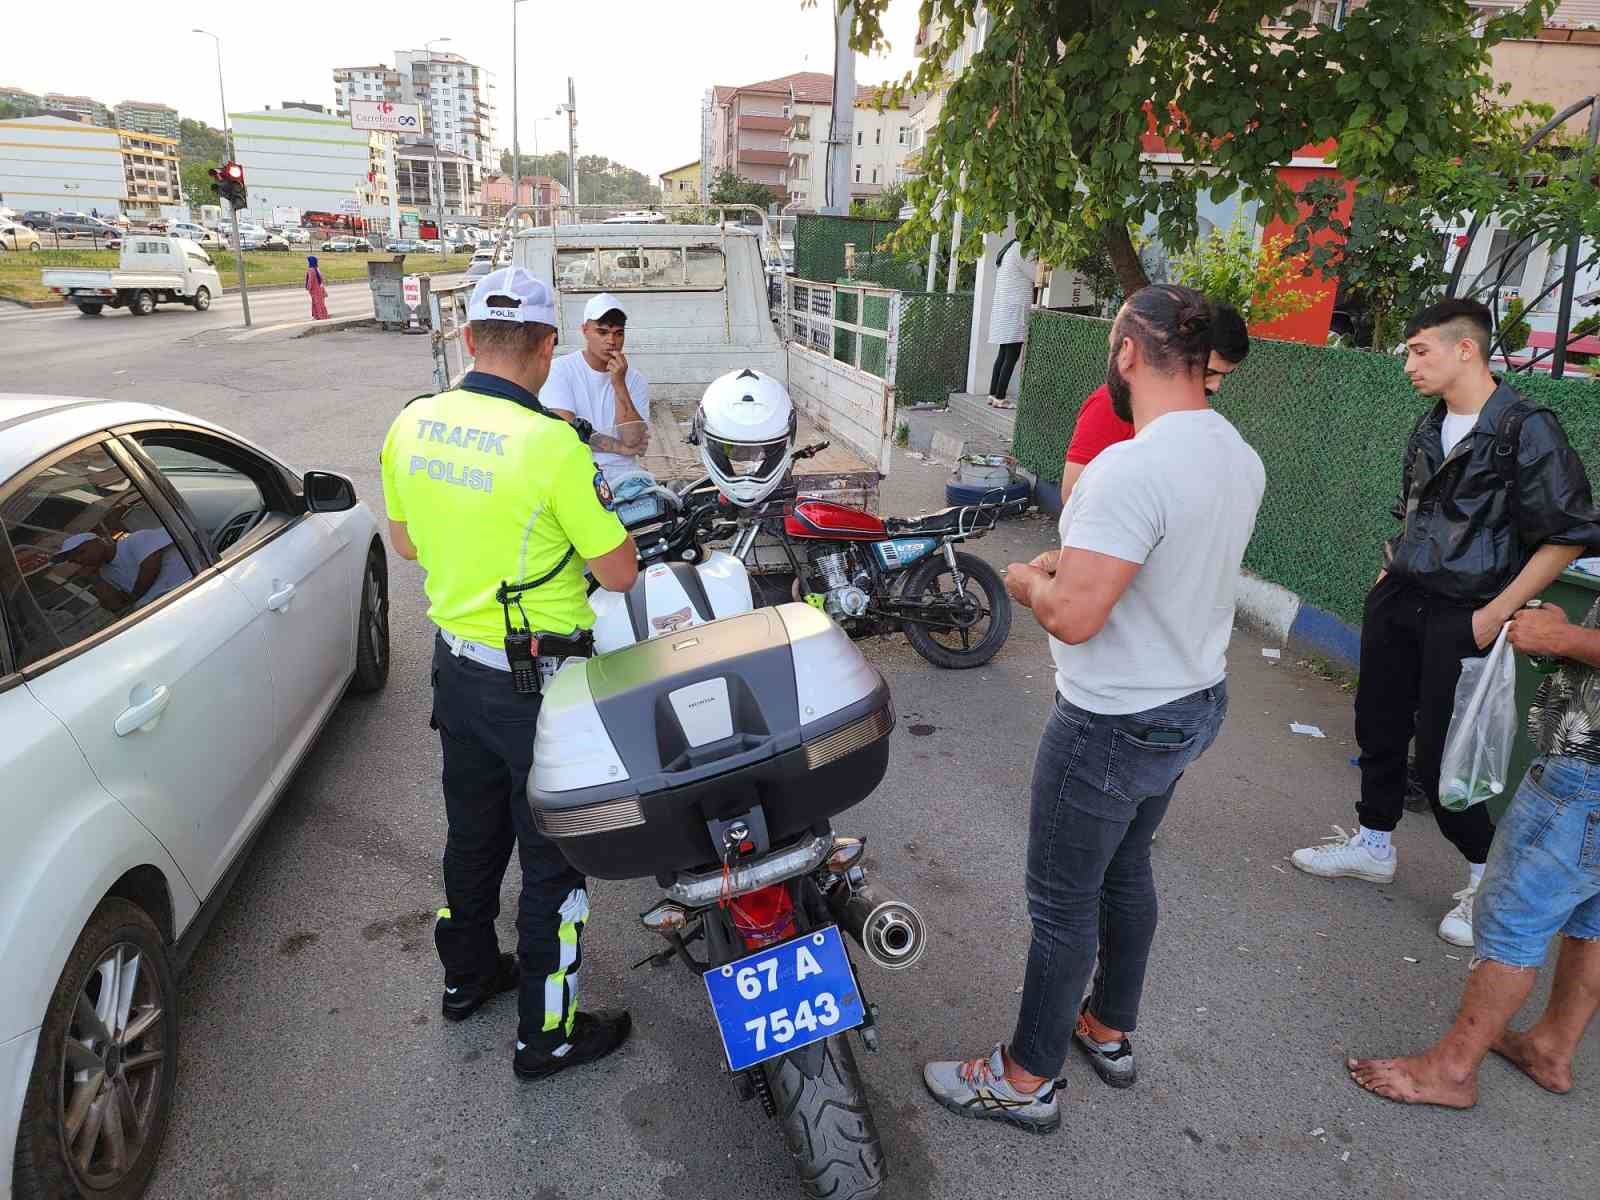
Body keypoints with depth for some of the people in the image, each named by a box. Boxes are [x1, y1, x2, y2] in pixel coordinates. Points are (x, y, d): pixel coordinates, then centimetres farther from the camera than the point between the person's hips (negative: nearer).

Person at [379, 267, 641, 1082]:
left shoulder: (412, 424, -4)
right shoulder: (552, 443, -24)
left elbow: (405, 542, 10)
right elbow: (620, 573, -17)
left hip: (456, 665, 7)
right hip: (538, 685, -7)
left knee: (473, 831, 25)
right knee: (554, 855, 9)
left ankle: (467, 974, 45)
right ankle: (546, 1034, 25)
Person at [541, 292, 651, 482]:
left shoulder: (635, 380, 4)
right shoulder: (560, 369, -1)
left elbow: (634, 441, -9)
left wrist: (619, 384, -15)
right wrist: (620, 447, -6)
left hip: (622, 475, 2)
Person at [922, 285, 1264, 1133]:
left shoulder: (1131, 468, -29)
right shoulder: (1241, 459, 1)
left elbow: (1073, 616, -31)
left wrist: (1027, 582, -10)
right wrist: (1076, 561, 11)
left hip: (1115, 727, -9)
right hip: (1197, 702, 9)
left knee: (1063, 903, 8)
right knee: (1126, 870, 25)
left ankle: (1026, 1079, 28)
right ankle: (1109, 1031, 45)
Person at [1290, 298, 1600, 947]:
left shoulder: (1526, 430, -13)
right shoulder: (1430, 427, 9)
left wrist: (1495, 614, -16)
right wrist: (1388, 575, 12)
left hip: (1462, 618, -7)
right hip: (1398, 602, 7)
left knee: (1439, 755, -2)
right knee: (1378, 725, 14)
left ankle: (1489, 876, 21)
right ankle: (1374, 844, 34)